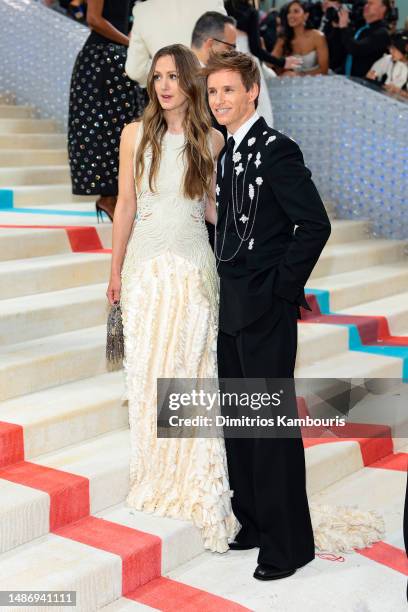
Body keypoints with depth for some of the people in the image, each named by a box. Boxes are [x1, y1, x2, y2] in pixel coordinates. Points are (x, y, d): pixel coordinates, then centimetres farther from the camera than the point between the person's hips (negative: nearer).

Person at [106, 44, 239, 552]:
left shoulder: (211, 140, 4)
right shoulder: (136, 134, 4)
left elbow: (213, 207, 9)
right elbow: (126, 205, 5)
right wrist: (116, 272, 6)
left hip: (193, 268, -1)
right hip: (146, 267, 1)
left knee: (192, 374, 1)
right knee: (147, 375, 5)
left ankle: (194, 486, 13)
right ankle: (154, 480, 20)